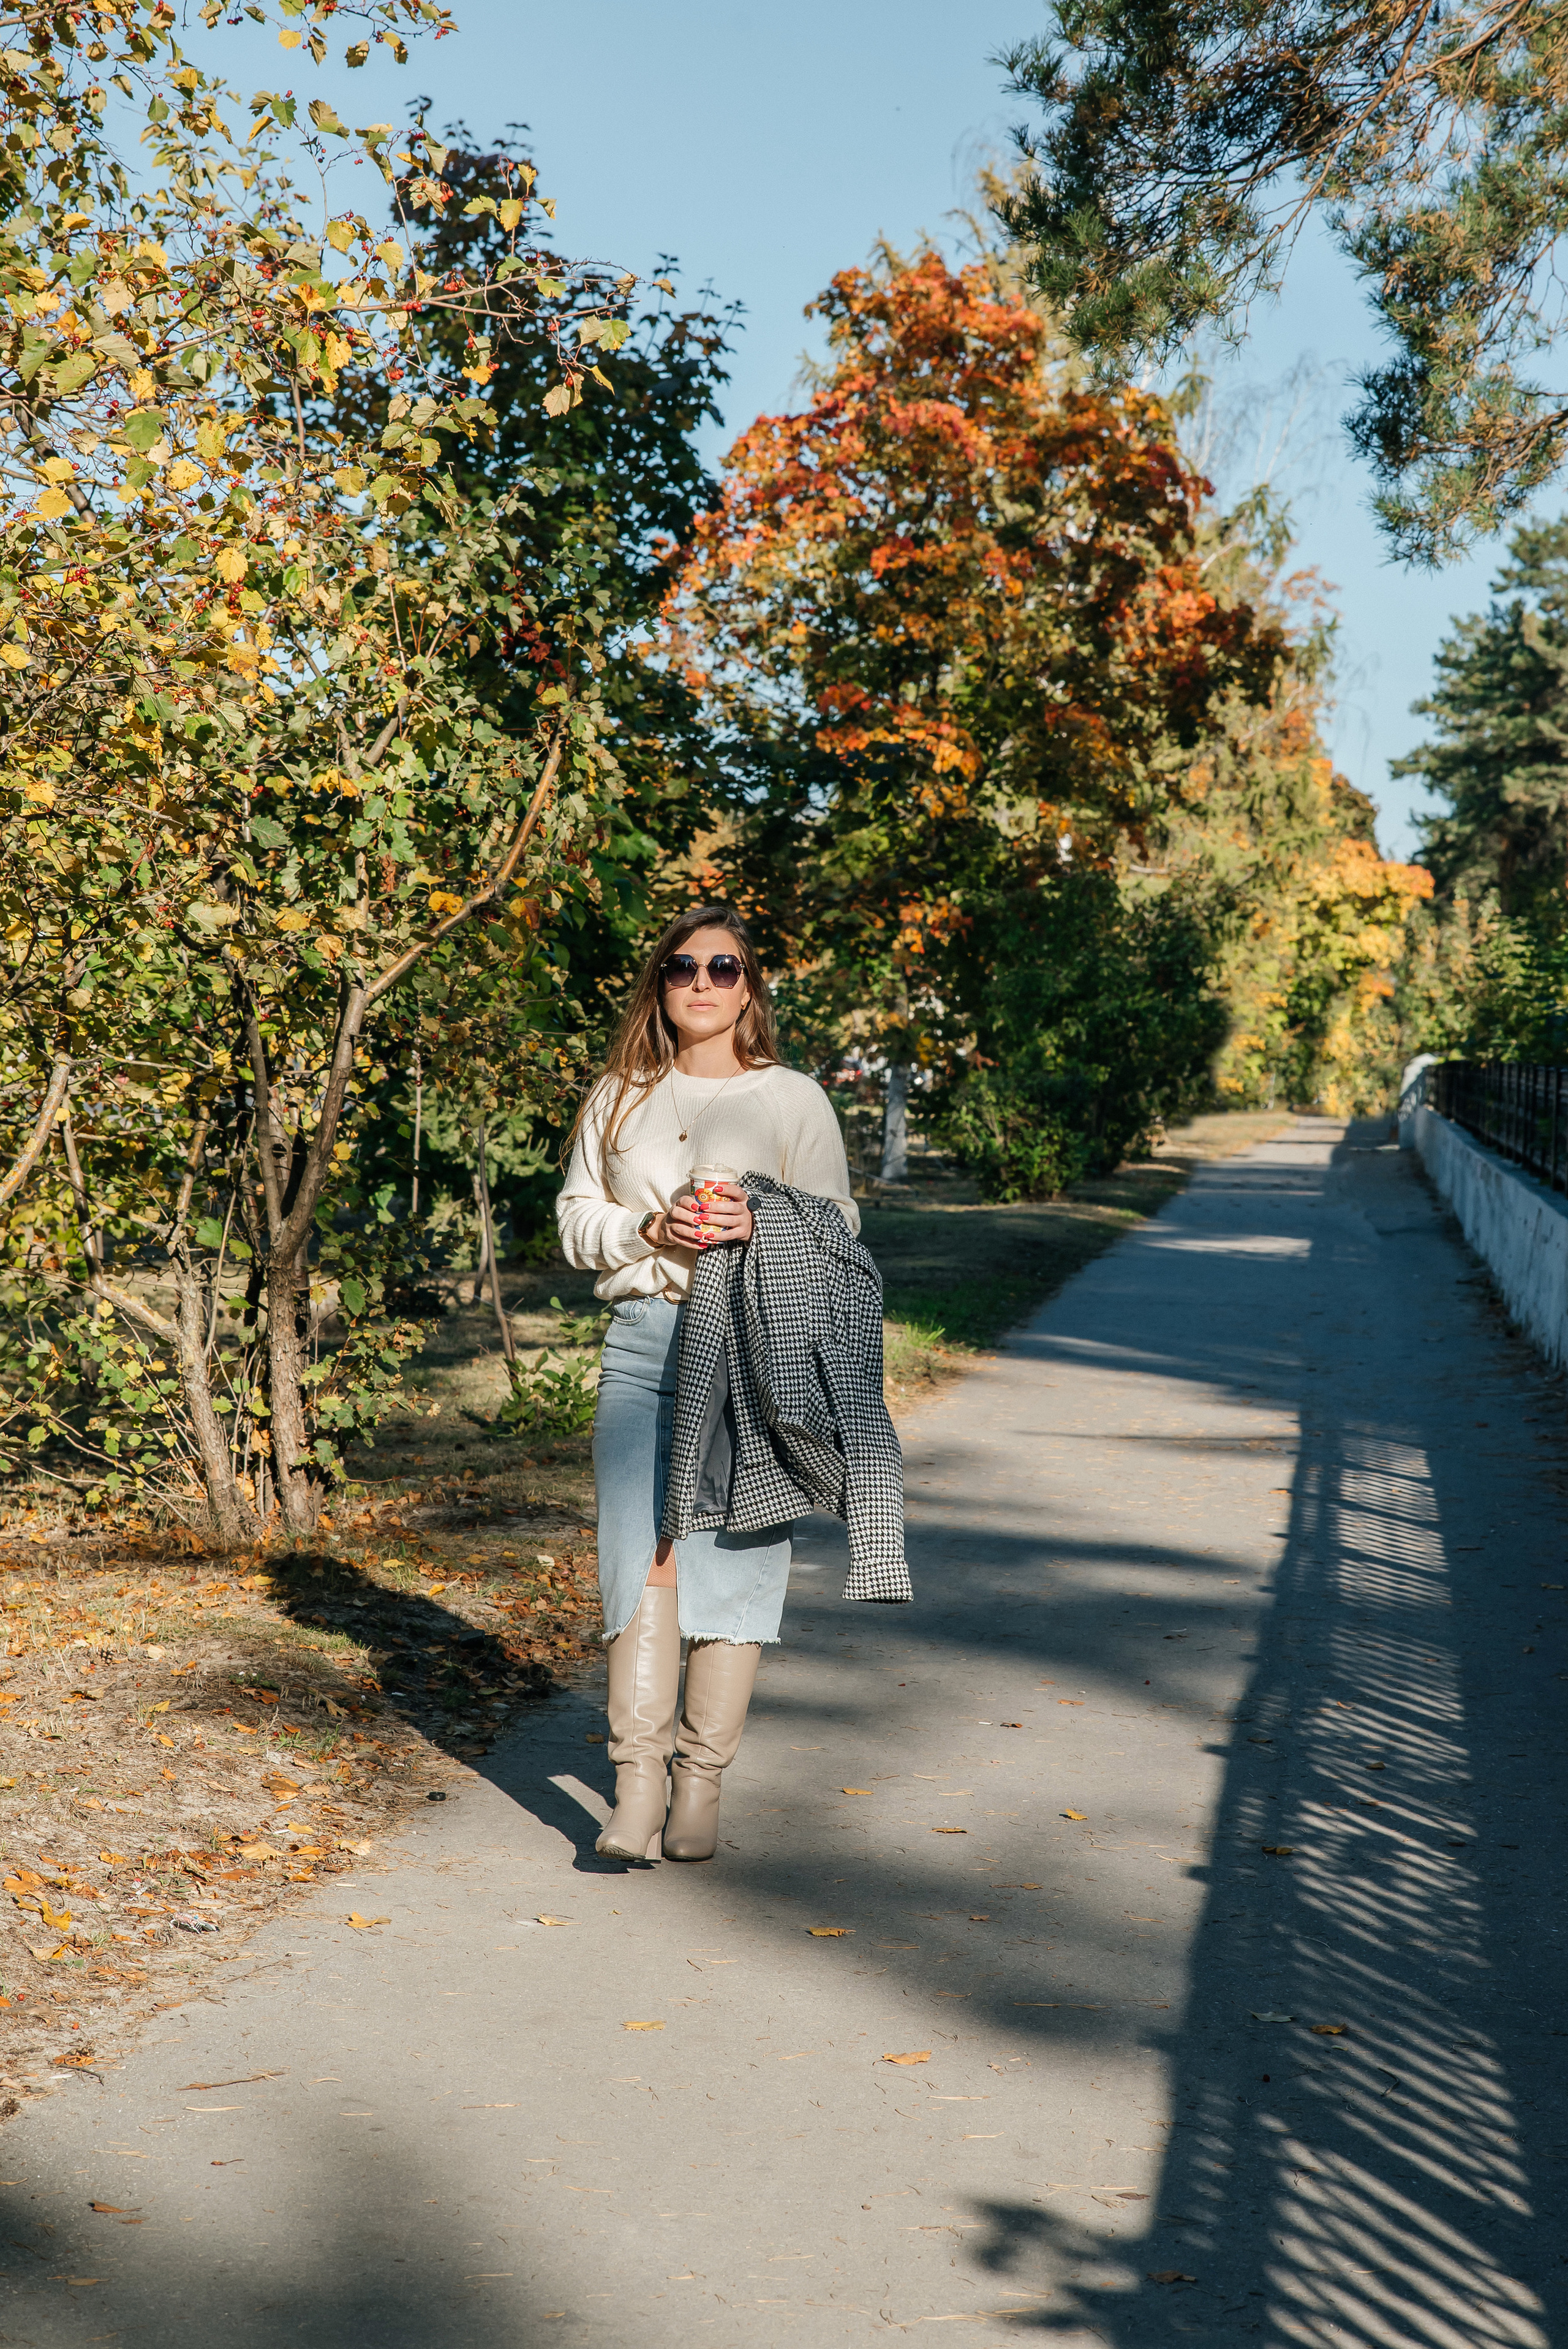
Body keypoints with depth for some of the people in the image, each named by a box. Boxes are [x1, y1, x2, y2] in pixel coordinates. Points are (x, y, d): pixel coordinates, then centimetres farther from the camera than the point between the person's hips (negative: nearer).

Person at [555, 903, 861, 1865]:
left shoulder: (794, 1099, 8)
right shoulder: (620, 1098, 15)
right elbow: (577, 1221, 15)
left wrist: (756, 1227, -13)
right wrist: (649, 1227, -5)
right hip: (643, 1342, 2)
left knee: (732, 1560, -2)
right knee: (642, 1553, -9)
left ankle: (701, 1788, 8)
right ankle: (637, 1791, -7)